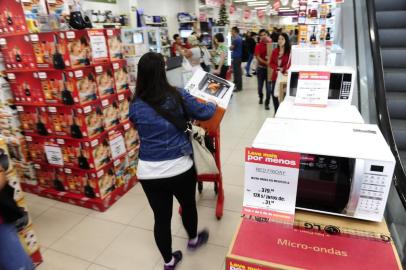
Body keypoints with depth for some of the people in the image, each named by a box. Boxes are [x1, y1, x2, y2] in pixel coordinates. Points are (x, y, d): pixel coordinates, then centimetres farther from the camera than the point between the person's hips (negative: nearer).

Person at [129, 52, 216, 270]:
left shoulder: (135, 106, -2)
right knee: (188, 204, 26)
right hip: (179, 167, -1)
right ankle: (193, 240, 54)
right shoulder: (178, 96, -9)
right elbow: (205, 113, 3)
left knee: (161, 217, 16)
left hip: (148, 171, 2)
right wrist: (213, 104, 26)